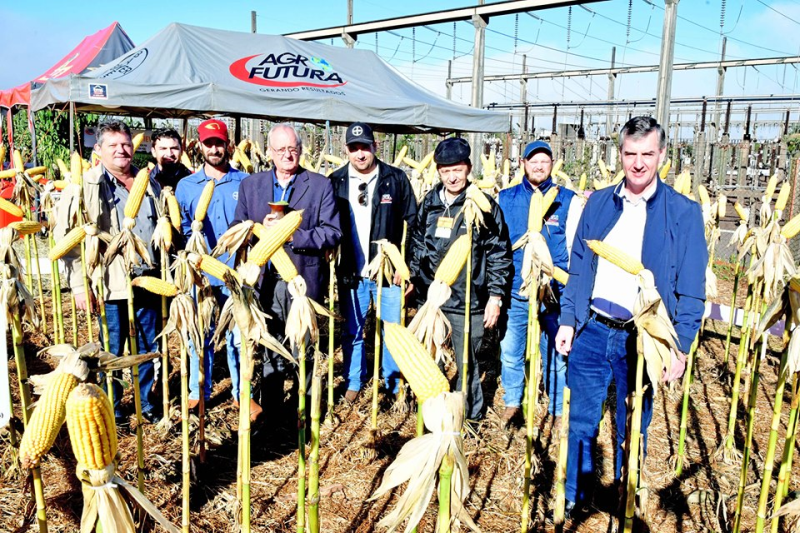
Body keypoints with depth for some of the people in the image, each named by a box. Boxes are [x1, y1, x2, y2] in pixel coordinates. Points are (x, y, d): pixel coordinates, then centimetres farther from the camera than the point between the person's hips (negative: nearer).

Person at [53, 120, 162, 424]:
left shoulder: (149, 184, 11)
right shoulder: (84, 186, -5)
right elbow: (65, 237, -9)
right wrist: (79, 284, -14)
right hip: (111, 285, -4)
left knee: (149, 348, 14)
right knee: (111, 352, 8)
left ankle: (147, 402, 32)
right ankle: (111, 411, 26)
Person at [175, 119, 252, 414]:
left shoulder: (244, 182, 3)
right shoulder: (186, 185, 7)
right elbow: (181, 229, 6)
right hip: (200, 276, 1)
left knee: (238, 336, 6)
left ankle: (241, 393, 20)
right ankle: (198, 392, 26)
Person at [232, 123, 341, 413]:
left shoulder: (320, 185, 2)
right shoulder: (250, 185, 11)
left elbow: (333, 234, -5)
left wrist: (294, 234, -17)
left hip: (304, 280, -2)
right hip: (264, 280, 2)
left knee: (304, 349, 8)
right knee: (270, 349, 11)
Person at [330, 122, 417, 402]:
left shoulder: (396, 179, 0)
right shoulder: (335, 182, 3)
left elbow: (412, 223, 1)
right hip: (351, 272, 1)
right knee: (352, 331, 12)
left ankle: (394, 384, 23)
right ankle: (353, 382, 29)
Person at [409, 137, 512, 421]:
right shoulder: (429, 203, 7)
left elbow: (499, 254, -6)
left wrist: (495, 296, -8)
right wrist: (413, 278, 15)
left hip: (468, 302, -5)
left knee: (467, 364, 6)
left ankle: (470, 418, 26)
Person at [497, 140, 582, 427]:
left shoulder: (568, 200, 2)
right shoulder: (506, 198, 6)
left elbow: (575, 248, 3)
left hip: (554, 293, -1)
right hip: (513, 292, 2)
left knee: (556, 355, 8)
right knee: (509, 353, 9)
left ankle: (559, 409, 27)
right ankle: (512, 403, 31)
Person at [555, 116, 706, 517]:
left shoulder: (683, 212, -5)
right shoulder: (598, 203, 5)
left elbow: (692, 291, -4)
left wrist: (680, 347, -8)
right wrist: (567, 320, 4)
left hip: (643, 340, -2)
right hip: (590, 332, 2)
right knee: (581, 422, 11)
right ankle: (574, 499, 31)